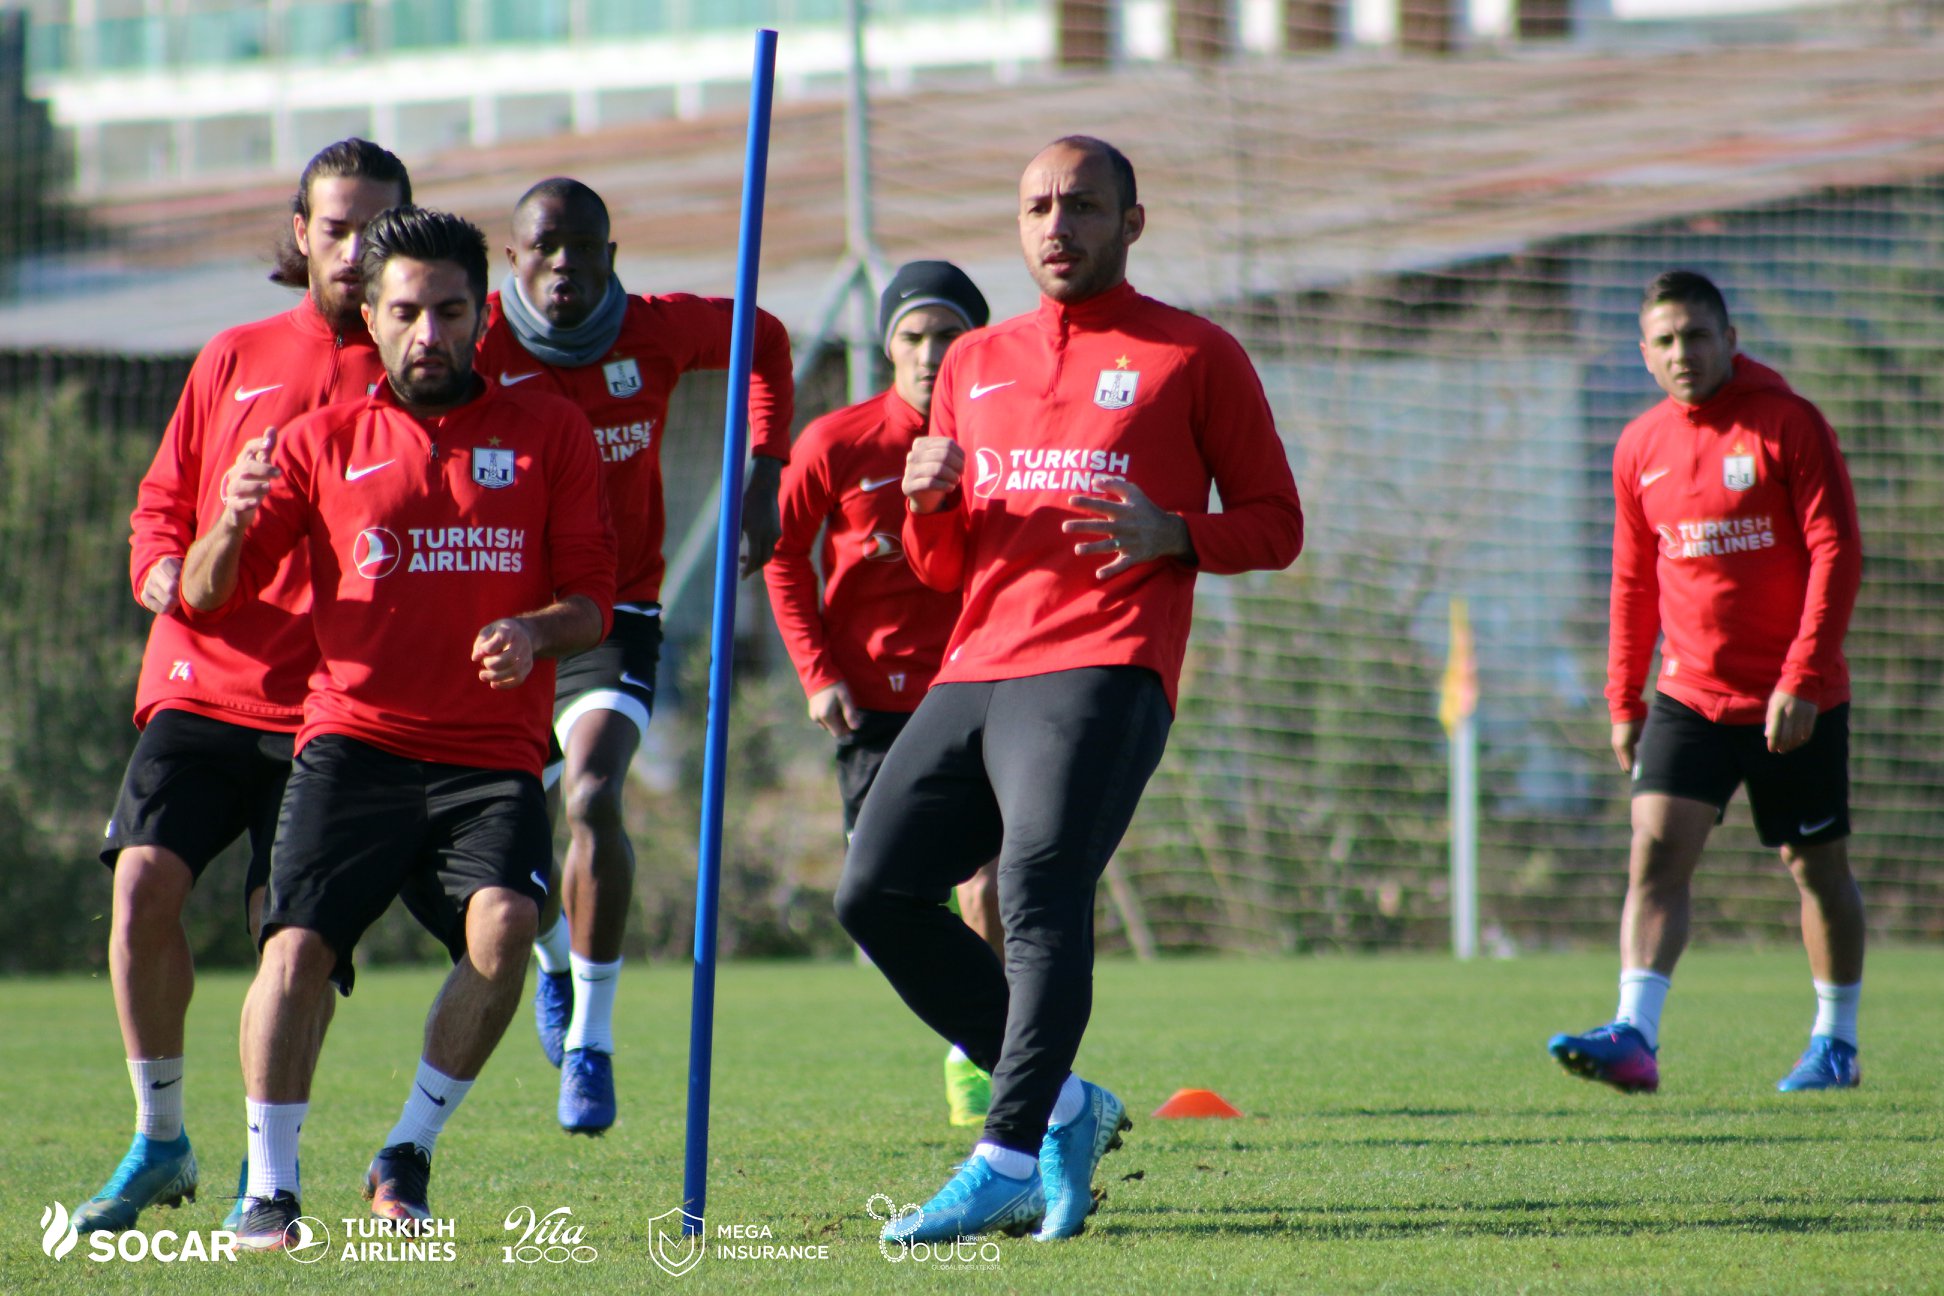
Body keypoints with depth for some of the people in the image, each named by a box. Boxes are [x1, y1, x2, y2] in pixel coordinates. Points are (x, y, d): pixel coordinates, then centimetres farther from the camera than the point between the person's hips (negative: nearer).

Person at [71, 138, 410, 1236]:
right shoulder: (234, 361, 13)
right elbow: (163, 503, 18)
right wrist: (165, 572, -3)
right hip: (203, 682, 2)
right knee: (145, 885, -14)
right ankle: (160, 1141, 2)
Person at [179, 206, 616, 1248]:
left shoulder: (548, 433, 11)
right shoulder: (323, 444, 11)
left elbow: (591, 600, 7)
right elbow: (206, 597, 8)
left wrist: (533, 632, -16)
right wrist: (232, 525, -15)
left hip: (491, 758, 0)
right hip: (354, 741, 0)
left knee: (504, 925, -26)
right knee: (295, 949, -19)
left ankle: (410, 1150, -7)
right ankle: (270, 1186, -4)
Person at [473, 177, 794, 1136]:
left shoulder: (654, 334, -6)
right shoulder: (478, 346, -12)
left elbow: (762, 340, 13)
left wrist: (763, 475, 4)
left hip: (613, 617, -1)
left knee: (592, 797, -24)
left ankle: (592, 1037, -15)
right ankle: (556, 960, 41)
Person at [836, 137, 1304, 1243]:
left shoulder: (1194, 357, 8)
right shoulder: (975, 364, 23)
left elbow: (1277, 523, 6)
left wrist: (1173, 536, -13)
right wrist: (930, 500, 1)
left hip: (1105, 667, -6)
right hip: (977, 669, 6)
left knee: (1042, 890, -23)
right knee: (877, 891, -4)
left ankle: (1009, 1162, -26)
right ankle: (1061, 1103, 7)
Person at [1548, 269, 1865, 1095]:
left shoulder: (1787, 424, -8)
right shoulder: (1641, 448, 6)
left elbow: (1836, 551, -12)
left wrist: (1803, 679, -19)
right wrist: (1623, 701, 13)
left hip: (1794, 703, -3)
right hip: (1690, 698, 3)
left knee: (1817, 865, 8)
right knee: (1656, 849, -14)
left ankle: (1835, 1043, 24)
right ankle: (1635, 1036, -22)